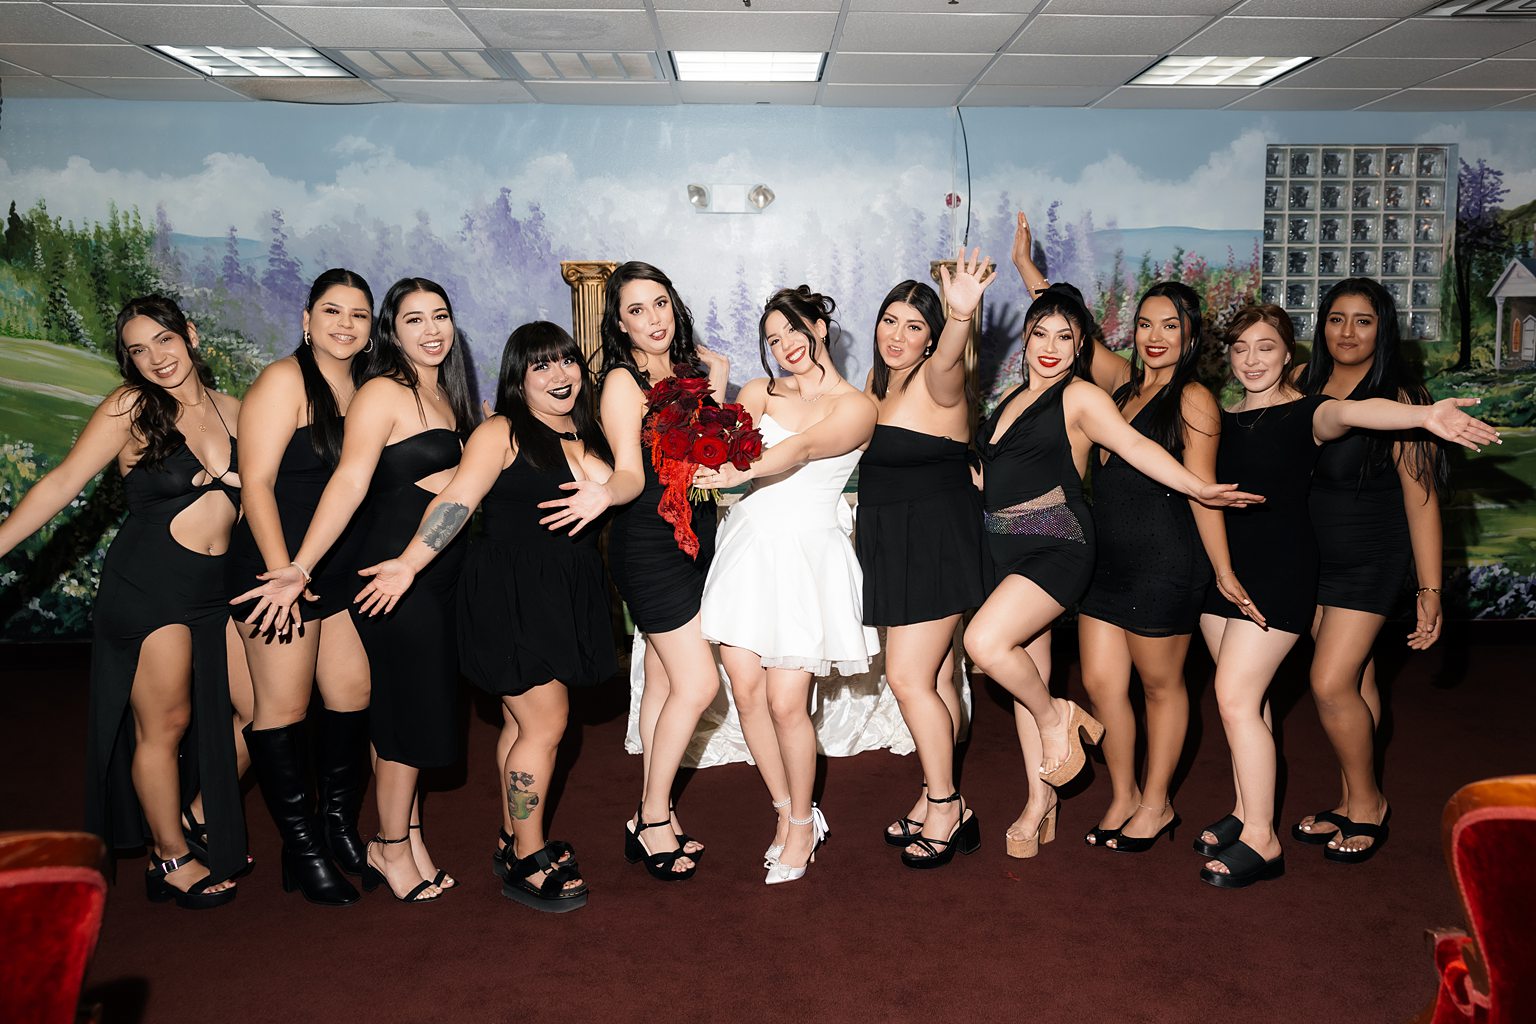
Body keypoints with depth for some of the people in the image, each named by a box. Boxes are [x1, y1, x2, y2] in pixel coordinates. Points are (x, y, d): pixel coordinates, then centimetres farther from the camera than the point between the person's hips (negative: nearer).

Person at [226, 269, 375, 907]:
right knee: (284, 708, 1)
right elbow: (256, 482, -14)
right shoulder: (285, 381, -9)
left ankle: (341, 825, 26)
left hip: (346, 568, 7)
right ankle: (301, 847, 14)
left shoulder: (363, 388, 11)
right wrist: (282, 572, -20)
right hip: (280, 566, -7)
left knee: (352, 698, 9)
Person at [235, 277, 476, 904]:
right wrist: (299, 568, -29)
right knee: (410, 713, 0)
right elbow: (348, 483, -22)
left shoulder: (446, 396, 13)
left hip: (441, 574, 8)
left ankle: (407, 838, 27)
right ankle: (391, 849, 18)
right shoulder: (383, 394, -12)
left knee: (423, 710, 14)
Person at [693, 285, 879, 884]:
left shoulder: (856, 408, 0)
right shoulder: (760, 393, 14)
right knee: (746, 691, 2)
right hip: (747, 545, 4)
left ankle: (802, 824, 18)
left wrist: (737, 472, -33)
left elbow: (802, 450, -18)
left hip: (806, 554, -4)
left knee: (785, 702, -5)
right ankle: (787, 810, 23)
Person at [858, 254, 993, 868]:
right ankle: (936, 800, 26)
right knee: (933, 678, 15)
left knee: (908, 677, -5)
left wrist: (961, 316, -59)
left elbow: (947, 361, -40)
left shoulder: (935, 381, -14)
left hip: (935, 543, -8)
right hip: (891, 543, 8)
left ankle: (943, 804, 12)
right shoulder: (878, 383, 10)